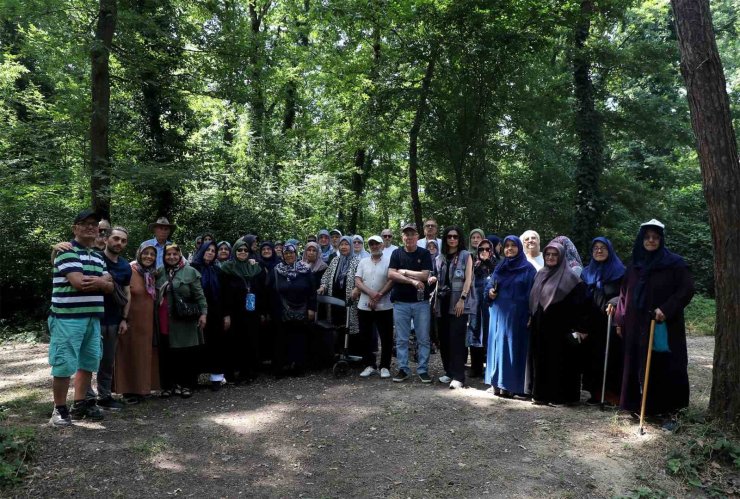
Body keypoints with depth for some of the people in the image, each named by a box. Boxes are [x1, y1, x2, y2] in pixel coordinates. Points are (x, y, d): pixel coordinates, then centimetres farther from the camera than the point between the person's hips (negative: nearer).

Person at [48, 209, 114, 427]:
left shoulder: (98, 257, 16)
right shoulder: (67, 252, -8)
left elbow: (109, 286, 11)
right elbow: (78, 282, -20)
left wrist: (98, 282, -11)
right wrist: (102, 279, -3)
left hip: (93, 318, 8)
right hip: (68, 318, -8)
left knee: (88, 362, 13)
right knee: (64, 364, -3)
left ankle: (80, 404, 26)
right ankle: (60, 409, 11)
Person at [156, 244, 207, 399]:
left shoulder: (190, 271, -1)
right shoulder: (160, 273, 10)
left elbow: (199, 295, -4)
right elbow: (155, 295, 19)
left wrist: (203, 313, -13)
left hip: (185, 320, -3)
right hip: (165, 321, 3)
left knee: (186, 353, 0)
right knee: (167, 354, 7)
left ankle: (186, 385, 11)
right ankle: (168, 384, 18)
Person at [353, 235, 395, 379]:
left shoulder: (389, 261, 0)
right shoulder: (363, 262, 9)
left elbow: (392, 281, -8)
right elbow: (357, 282, 1)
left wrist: (379, 296, -16)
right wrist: (371, 293, -15)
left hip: (384, 306, -3)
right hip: (364, 306, 3)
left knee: (386, 338, 2)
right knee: (366, 337, 8)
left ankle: (385, 366, 14)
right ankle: (370, 365, 20)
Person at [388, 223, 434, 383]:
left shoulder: (424, 254, 1)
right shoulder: (397, 253, 5)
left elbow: (425, 275, -11)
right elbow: (391, 274, -7)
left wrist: (404, 271, -8)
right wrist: (413, 280, -14)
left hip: (421, 302, -1)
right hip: (401, 303, 1)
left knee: (423, 339, 4)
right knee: (401, 339, 7)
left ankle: (423, 370, 14)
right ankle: (403, 369, 16)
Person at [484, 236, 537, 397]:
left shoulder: (528, 268, 0)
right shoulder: (499, 267, 14)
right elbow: (489, 287, 16)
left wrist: (531, 315, -14)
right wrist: (489, 292, -7)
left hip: (517, 315, -4)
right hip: (498, 314, 5)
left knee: (513, 347, -3)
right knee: (497, 346, 5)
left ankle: (511, 385, 2)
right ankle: (498, 383, 13)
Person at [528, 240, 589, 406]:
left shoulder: (569, 276, -6)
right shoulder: (540, 275, 13)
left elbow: (580, 303, -10)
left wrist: (579, 328, -16)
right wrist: (531, 318, 15)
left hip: (560, 327, -6)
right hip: (540, 327, 6)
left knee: (559, 360, -1)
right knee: (540, 359, 8)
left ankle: (561, 396, 8)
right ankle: (542, 393, 17)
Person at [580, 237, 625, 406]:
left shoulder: (619, 271, 1)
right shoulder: (587, 273, 13)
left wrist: (614, 302, -26)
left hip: (612, 324, -4)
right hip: (592, 325, 4)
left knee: (611, 358, -3)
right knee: (593, 357, 3)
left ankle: (613, 394, 5)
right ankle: (595, 393, 11)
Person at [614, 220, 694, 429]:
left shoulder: (674, 263, -3)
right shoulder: (635, 265, 11)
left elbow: (687, 290, -8)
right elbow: (625, 293, 14)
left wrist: (667, 309, -20)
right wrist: (620, 321, 10)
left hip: (665, 326, -4)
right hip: (637, 327, 5)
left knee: (665, 368, -2)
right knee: (640, 368, 7)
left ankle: (668, 412, 7)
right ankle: (643, 407, 17)